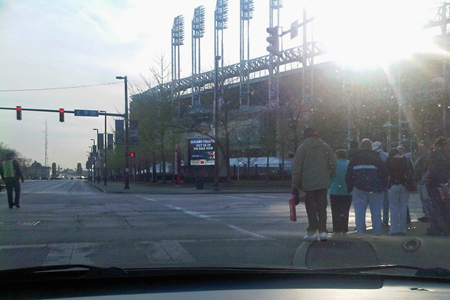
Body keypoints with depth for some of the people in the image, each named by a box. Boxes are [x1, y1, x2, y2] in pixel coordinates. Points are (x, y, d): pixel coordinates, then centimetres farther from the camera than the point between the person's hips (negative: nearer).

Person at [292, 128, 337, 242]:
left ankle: (312, 232, 0)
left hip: (308, 184, -3)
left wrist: (295, 185, -3)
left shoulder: (302, 148, -3)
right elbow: (333, 164, 3)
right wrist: (329, 178, 12)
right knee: (322, 207, 10)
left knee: (311, 208, 2)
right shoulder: (325, 147, 8)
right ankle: (322, 231, 5)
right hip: (323, 184, 3)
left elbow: (296, 168, -6)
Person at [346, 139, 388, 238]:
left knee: (359, 212, 3)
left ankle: (360, 232, 0)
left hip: (359, 189, 1)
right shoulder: (376, 158, 2)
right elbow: (384, 173, 0)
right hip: (375, 189, -1)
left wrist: (350, 187, 12)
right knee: (376, 212, 4)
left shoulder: (354, 159, 6)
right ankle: (377, 233, 5)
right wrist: (383, 186, 6)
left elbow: (348, 176, 6)